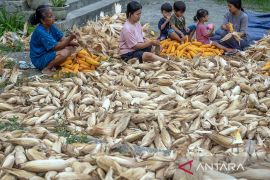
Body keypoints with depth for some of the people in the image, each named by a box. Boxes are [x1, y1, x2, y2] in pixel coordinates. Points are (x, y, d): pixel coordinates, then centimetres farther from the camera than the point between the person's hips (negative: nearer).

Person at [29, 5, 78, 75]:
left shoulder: (51, 27, -1)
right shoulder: (40, 32, -26)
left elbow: (62, 39, 1)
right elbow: (56, 47, -29)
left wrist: (76, 44, -12)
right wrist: (69, 39, -36)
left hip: (48, 53, 9)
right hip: (39, 60, -9)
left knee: (71, 47, 0)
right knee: (64, 53, -28)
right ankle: (47, 68, -11)